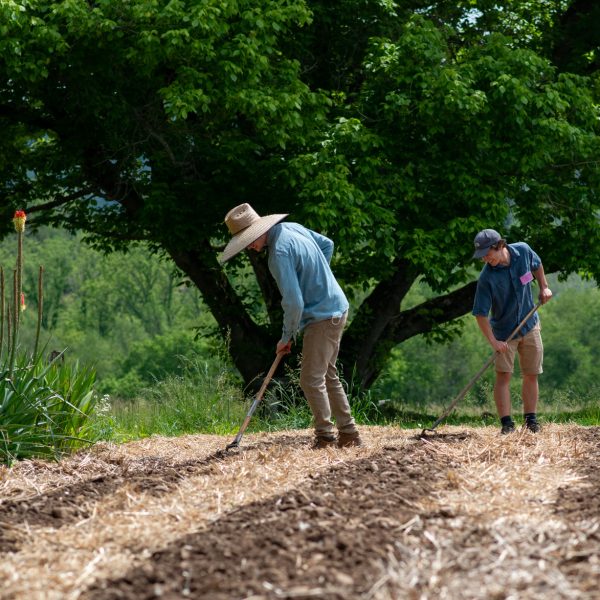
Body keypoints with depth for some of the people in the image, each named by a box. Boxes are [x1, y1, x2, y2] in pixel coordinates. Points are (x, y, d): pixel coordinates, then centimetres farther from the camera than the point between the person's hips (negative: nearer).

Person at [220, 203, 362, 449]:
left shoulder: (279, 253, -24)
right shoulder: (293, 228, 3)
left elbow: (294, 302, -25)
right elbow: (327, 244, 19)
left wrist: (287, 337, -10)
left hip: (322, 317, -10)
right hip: (336, 307, 10)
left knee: (311, 380, -5)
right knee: (327, 375, 17)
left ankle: (325, 437, 0)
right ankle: (349, 433, 22)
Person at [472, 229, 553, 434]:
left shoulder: (523, 251, -13)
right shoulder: (486, 277, -24)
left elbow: (536, 265, 13)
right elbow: (480, 313, -22)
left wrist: (544, 287, 5)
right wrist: (493, 341, -29)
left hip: (530, 325, 4)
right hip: (503, 331, -3)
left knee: (531, 375, 6)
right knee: (503, 375, -11)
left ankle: (531, 420, 15)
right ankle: (506, 423, -10)